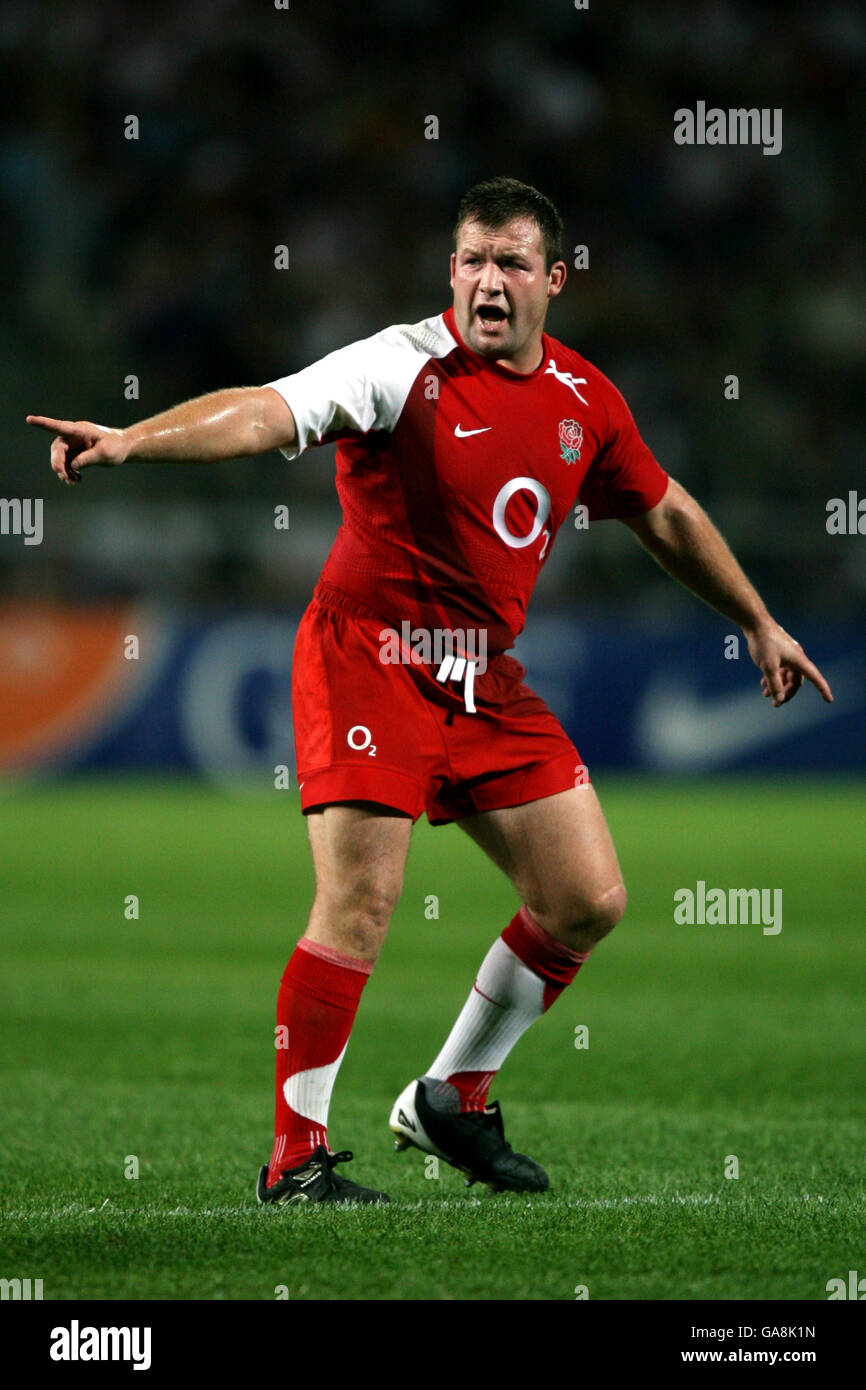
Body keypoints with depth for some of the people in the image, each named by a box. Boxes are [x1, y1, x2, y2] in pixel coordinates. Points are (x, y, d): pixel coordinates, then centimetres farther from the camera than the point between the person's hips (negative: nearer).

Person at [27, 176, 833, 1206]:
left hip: (489, 678, 7)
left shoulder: (585, 400, 6)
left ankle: (453, 1097, 21)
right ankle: (294, 1156, -7)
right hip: (370, 657, -6)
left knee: (589, 900, 4)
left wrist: (759, 624, 28)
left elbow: (665, 515, 21)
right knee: (359, 905, -16)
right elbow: (268, 412, -28)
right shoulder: (405, 367, -14)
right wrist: (129, 439, -44)